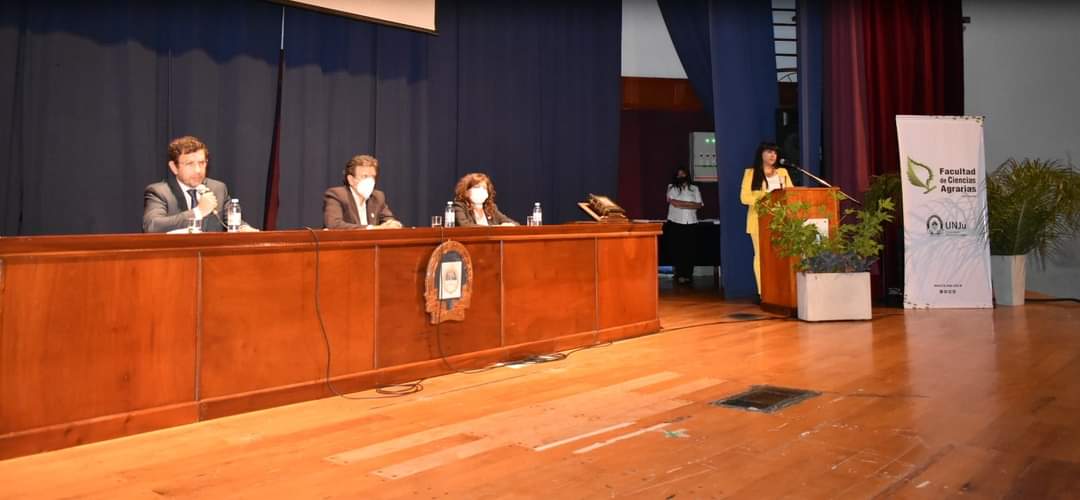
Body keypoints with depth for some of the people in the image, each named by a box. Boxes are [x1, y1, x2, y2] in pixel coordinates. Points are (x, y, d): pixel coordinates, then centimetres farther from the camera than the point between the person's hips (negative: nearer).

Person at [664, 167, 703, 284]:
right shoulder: (671, 187, 8)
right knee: (677, 249, -4)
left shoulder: (694, 188, 13)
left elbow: (699, 205, 1)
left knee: (690, 250, -3)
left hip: (690, 223, 1)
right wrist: (690, 204, -4)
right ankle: (679, 275, -1)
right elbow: (673, 202, -7)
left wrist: (680, 204, -8)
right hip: (675, 223, -1)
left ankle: (689, 275, 1)